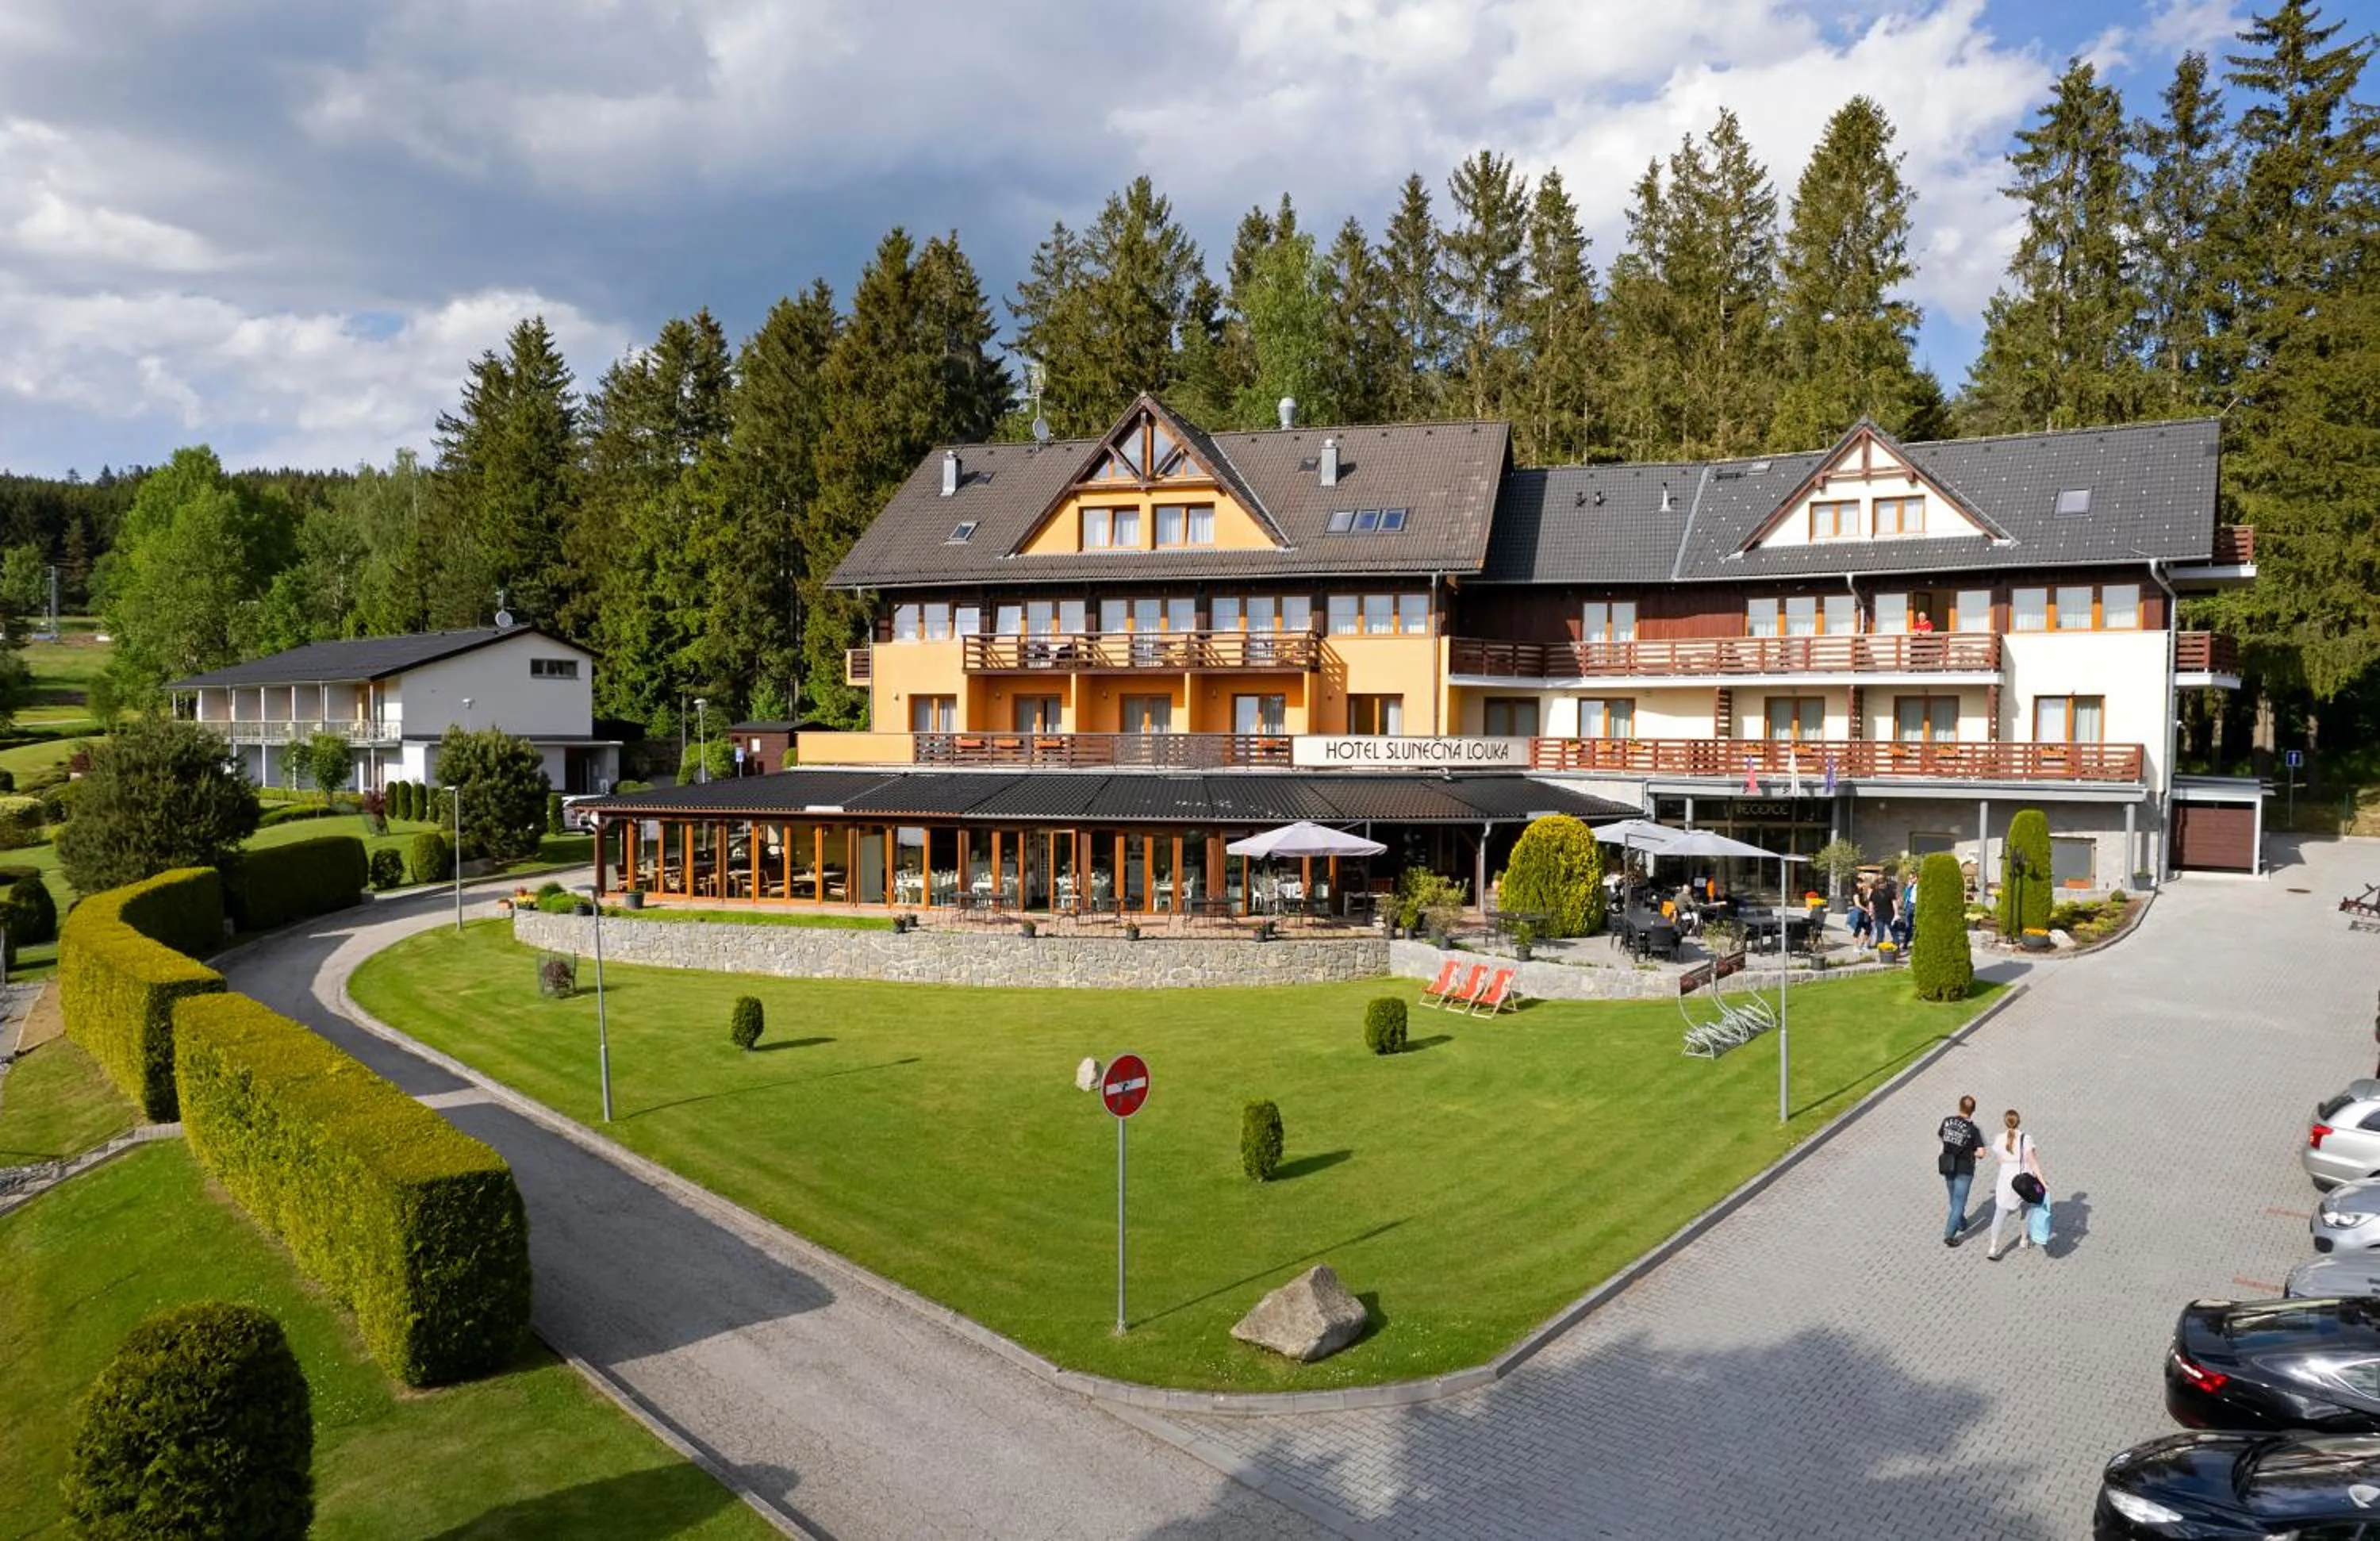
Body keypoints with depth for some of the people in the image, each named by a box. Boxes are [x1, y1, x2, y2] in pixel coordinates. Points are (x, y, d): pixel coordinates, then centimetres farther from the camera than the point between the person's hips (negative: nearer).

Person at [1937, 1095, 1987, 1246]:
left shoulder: (1947, 1121, -7)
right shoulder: (1973, 1129, -20)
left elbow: (1939, 1137, 11)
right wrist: (1971, 1152, 1)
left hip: (1947, 1167, 5)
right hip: (1964, 1170, -5)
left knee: (1954, 1199, 25)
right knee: (1959, 1202, 4)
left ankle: (1961, 1225, 44)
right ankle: (1949, 1235, 1)